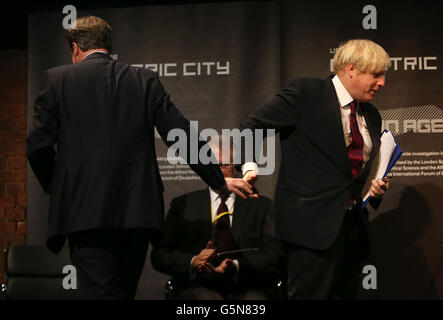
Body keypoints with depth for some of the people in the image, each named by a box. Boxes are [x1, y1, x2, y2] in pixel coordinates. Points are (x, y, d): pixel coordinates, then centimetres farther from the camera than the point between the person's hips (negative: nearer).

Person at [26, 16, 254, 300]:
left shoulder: (57, 79, 4)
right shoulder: (146, 80, 10)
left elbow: (38, 146, -1)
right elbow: (183, 137, 6)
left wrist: (56, 187, 17)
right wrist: (219, 181, 16)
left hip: (85, 212, -3)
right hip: (137, 211, 4)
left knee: (101, 293, -6)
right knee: (125, 293, 17)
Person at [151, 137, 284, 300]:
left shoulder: (260, 205, 14)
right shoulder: (183, 205, 15)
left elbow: (274, 257, 2)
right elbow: (159, 255, 8)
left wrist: (236, 267, -18)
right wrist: (192, 262, -13)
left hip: (247, 288, 1)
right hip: (200, 287, 0)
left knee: (255, 298, -33)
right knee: (208, 299, -34)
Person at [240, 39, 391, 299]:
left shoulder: (371, 116, 16)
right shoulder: (305, 93, -4)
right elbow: (252, 128, -3)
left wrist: (377, 188, 6)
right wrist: (250, 167, -17)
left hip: (354, 226, 7)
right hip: (313, 222, -7)